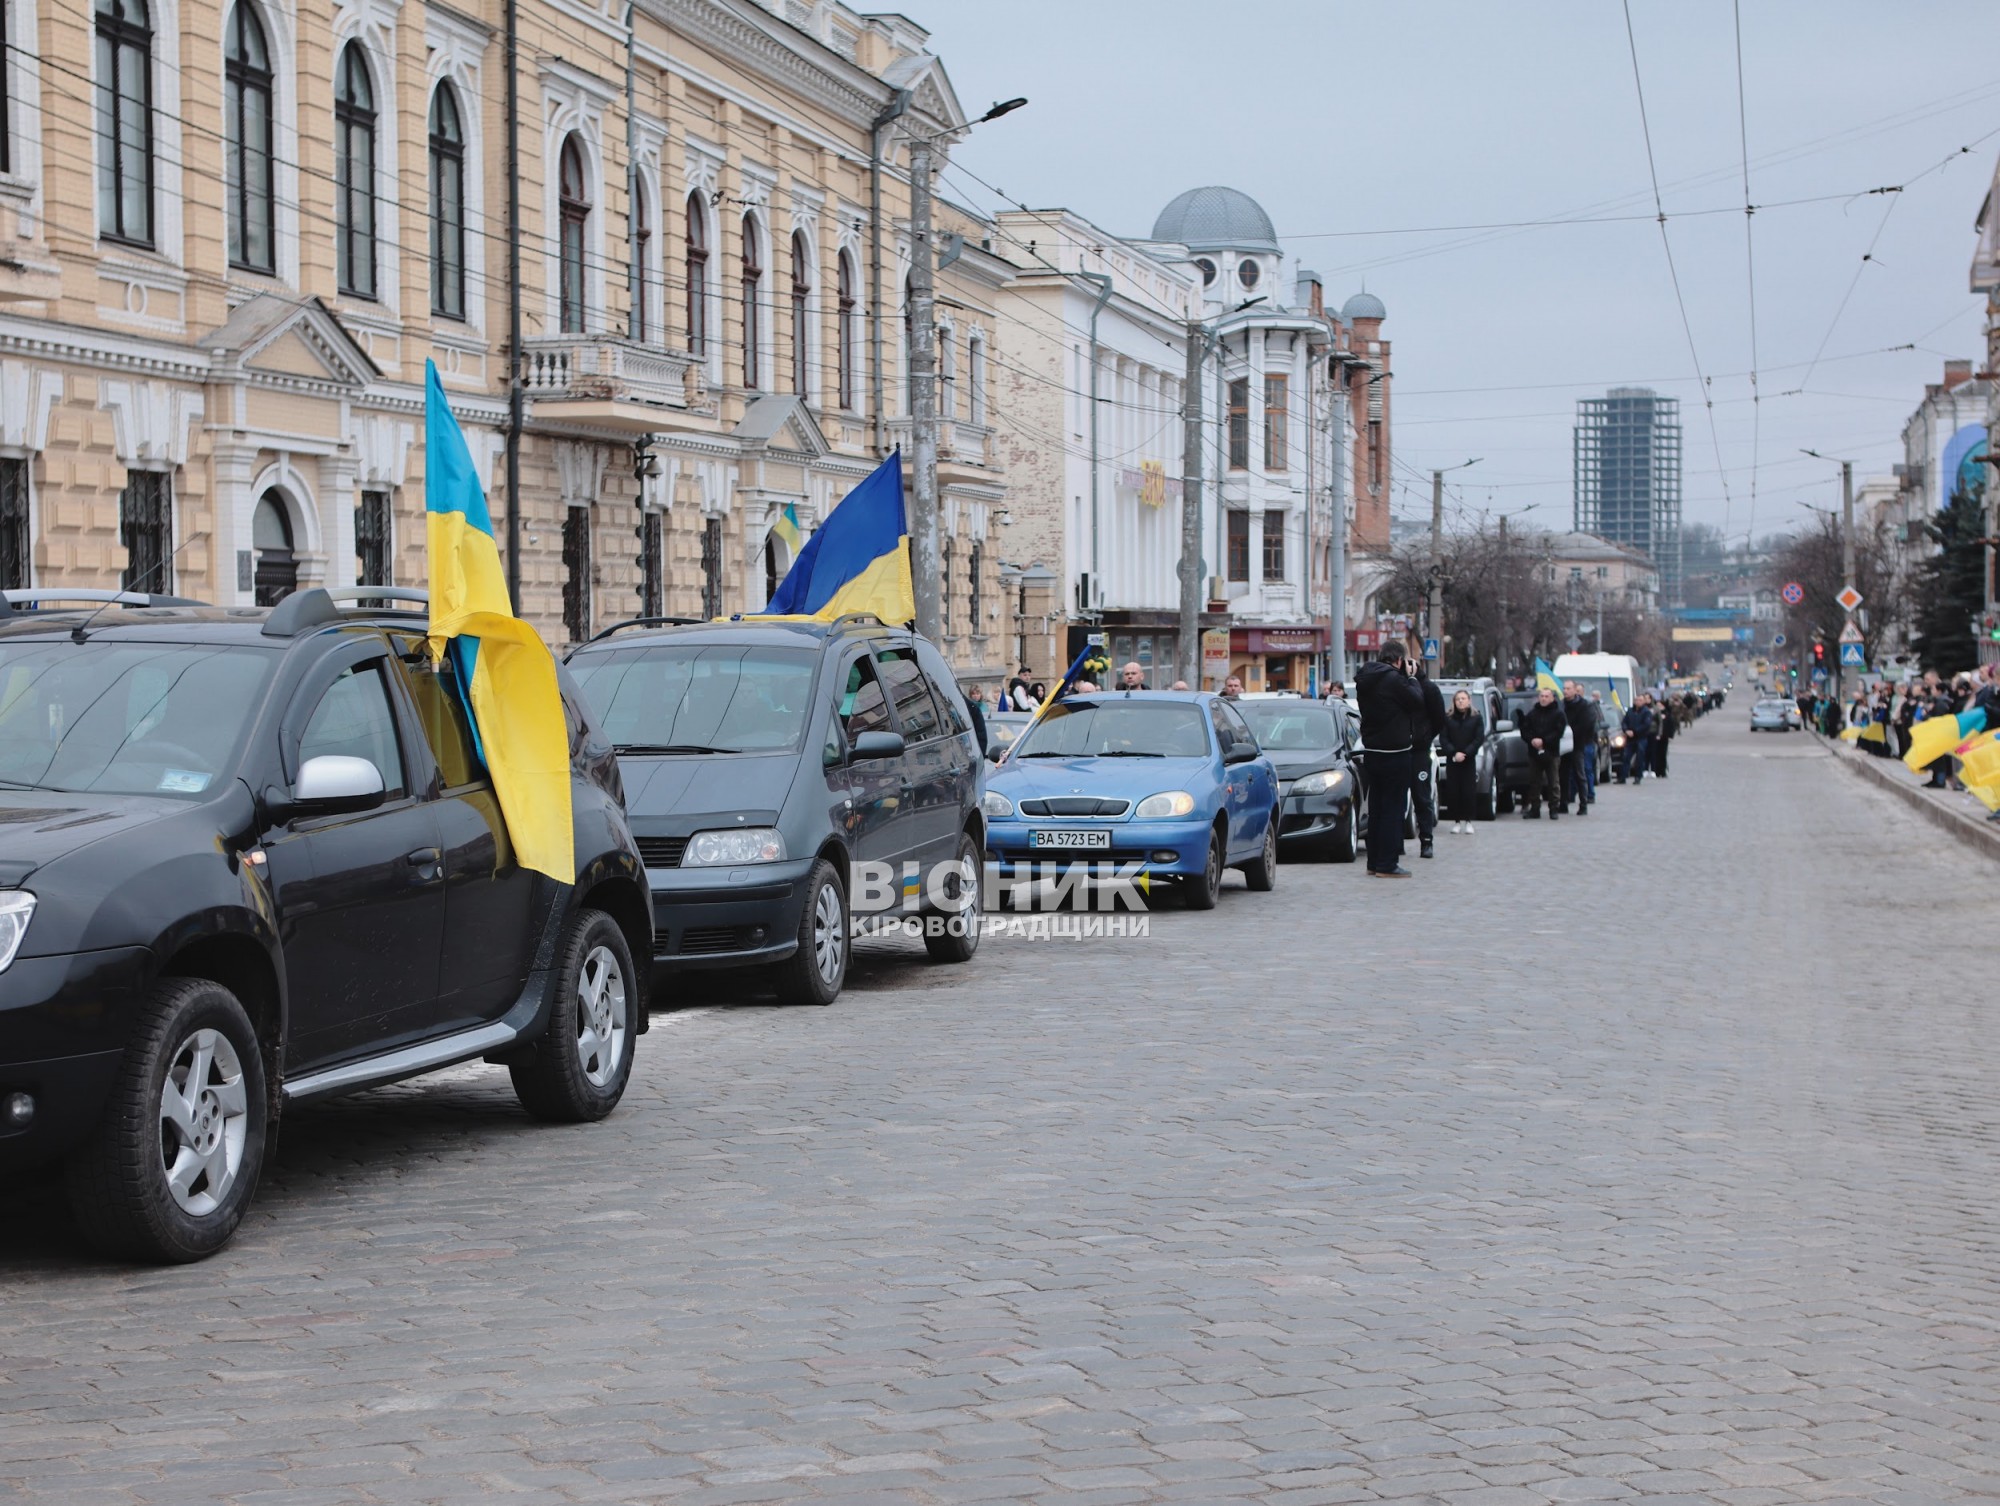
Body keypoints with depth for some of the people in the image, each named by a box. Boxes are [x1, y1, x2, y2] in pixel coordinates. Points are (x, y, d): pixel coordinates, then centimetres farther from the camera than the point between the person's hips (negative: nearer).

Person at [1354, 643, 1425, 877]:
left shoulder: (1364, 680, 8)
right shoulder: (1393, 680, -18)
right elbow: (1417, 701, -11)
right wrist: (1411, 678, 4)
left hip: (1372, 750, 8)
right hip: (1395, 751, -8)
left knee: (1376, 807, 14)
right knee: (1393, 807, -4)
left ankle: (1374, 862, 19)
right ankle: (1387, 865, -5)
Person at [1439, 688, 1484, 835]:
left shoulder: (1476, 718, 4)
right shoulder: (1447, 718, 5)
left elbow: (1479, 739, -2)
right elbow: (1443, 739, 0)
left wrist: (1465, 754, -12)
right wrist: (1454, 753, -13)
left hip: (1469, 761, -1)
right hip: (1452, 761, 1)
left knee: (1469, 791, -6)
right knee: (1452, 791, -4)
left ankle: (1468, 821, -1)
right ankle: (1456, 821, 3)